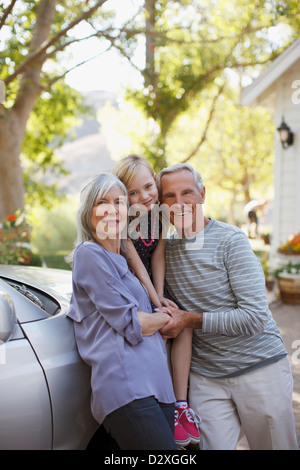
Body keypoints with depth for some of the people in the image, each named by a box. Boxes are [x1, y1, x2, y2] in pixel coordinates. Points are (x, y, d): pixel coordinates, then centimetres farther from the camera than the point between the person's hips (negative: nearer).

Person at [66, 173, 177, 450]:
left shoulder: (121, 260, 22)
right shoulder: (89, 254, -4)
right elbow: (133, 325, -7)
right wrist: (171, 317, 7)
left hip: (158, 384, 8)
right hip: (125, 385, -8)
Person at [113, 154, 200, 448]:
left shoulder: (161, 212, -5)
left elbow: (157, 256, -3)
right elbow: (136, 265, -20)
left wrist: (161, 296, -9)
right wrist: (155, 302, -19)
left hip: (152, 288, 6)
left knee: (183, 322, -15)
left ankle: (181, 404, -8)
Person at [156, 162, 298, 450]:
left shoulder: (229, 239, -12)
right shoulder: (165, 249, 4)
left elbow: (255, 318, -18)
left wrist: (191, 320, -18)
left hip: (259, 367, -3)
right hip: (205, 377, 3)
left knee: (276, 446, 11)